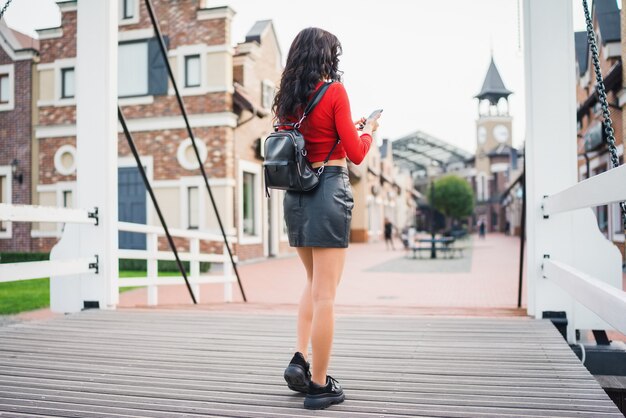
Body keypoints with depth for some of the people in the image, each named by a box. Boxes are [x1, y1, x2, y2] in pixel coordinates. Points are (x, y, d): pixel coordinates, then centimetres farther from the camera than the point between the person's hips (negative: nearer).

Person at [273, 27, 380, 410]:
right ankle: (320, 385, 6)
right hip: (329, 191, -7)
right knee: (325, 294, -2)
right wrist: (368, 132, 14)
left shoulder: (287, 97, 12)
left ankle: (300, 359, 12)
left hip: (295, 194, 7)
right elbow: (356, 154, -6)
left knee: (315, 284, 21)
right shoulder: (335, 91, -6)